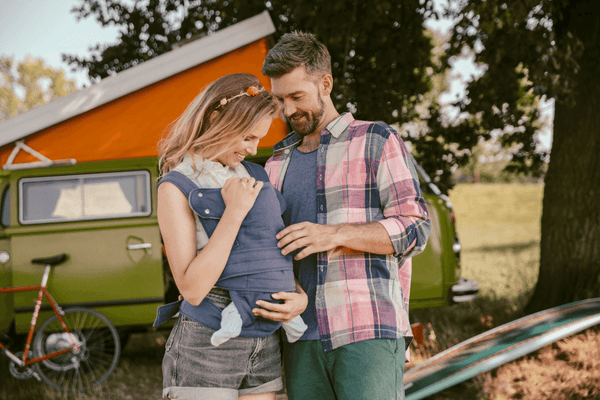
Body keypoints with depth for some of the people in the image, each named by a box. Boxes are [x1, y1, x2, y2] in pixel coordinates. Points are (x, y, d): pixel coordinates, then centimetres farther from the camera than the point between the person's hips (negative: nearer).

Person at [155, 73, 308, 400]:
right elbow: (192, 287, -15)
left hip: (264, 345, 6)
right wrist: (234, 212, -16)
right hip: (205, 346, -6)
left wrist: (300, 296, 0)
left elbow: (278, 249, 21)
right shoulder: (177, 187, -6)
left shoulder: (254, 175, 14)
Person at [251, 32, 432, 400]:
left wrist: (334, 235, -18)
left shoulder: (378, 141, 3)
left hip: (369, 330, -5)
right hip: (304, 338, 6)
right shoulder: (278, 165, 19)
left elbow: (414, 228, -5)